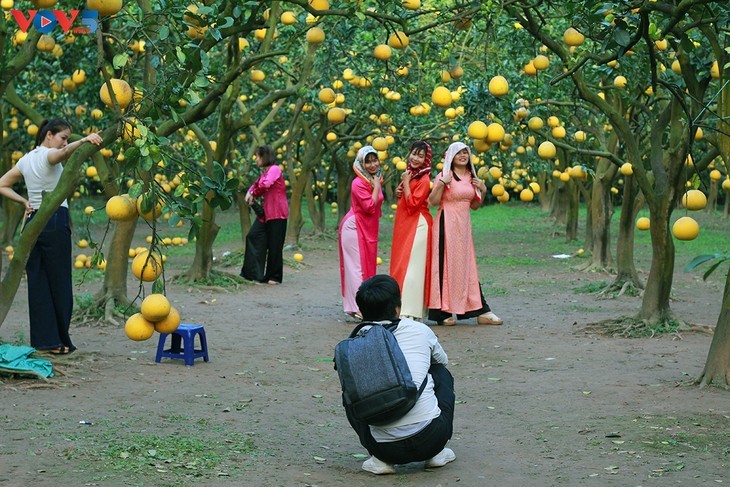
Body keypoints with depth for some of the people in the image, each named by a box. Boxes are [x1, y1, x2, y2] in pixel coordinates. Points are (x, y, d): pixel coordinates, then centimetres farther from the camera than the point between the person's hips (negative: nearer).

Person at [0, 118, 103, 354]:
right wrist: (83, 140, -48)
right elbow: (64, 152, -32)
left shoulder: (26, 160, 15)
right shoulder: (48, 155, -7)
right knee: (59, 282, 0)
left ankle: (41, 339, 5)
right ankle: (58, 341, 3)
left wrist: (24, 202, 12)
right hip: (55, 221, -7)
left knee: (37, 282, 5)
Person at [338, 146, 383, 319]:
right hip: (355, 228, -9)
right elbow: (370, 207, -26)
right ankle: (357, 308, -9)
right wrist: (376, 187, -20)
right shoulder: (359, 183, -18)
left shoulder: (374, 180, 11)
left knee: (367, 266, 12)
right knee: (357, 266, -9)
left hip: (368, 230, 9)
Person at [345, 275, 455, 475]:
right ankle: (437, 453, 18)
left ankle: (381, 459, 10)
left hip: (385, 447, 1)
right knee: (441, 373, 27)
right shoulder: (420, 331, 8)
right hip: (431, 438, 0)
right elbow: (442, 360, 30)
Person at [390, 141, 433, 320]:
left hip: (417, 226, -9)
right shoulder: (409, 174, 12)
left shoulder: (424, 180, -14)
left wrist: (406, 183, -16)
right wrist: (399, 192, 4)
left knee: (412, 267, -11)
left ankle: (412, 311, -11)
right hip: (404, 225, 9)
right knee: (401, 266, 11)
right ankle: (402, 307, 18)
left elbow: (412, 204, -21)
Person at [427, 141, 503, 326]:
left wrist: (482, 190, 4)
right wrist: (442, 183, -21)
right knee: (446, 264, -4)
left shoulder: (472, 177, 14)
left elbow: (474, 206, 19)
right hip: (447, 224, -6)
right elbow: (433, 202, -10)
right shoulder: (444, 176, -4)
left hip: (464, 225, 6)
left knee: (467, 266, 8)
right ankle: (443, 312, 1)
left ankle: (481, 312, 9)